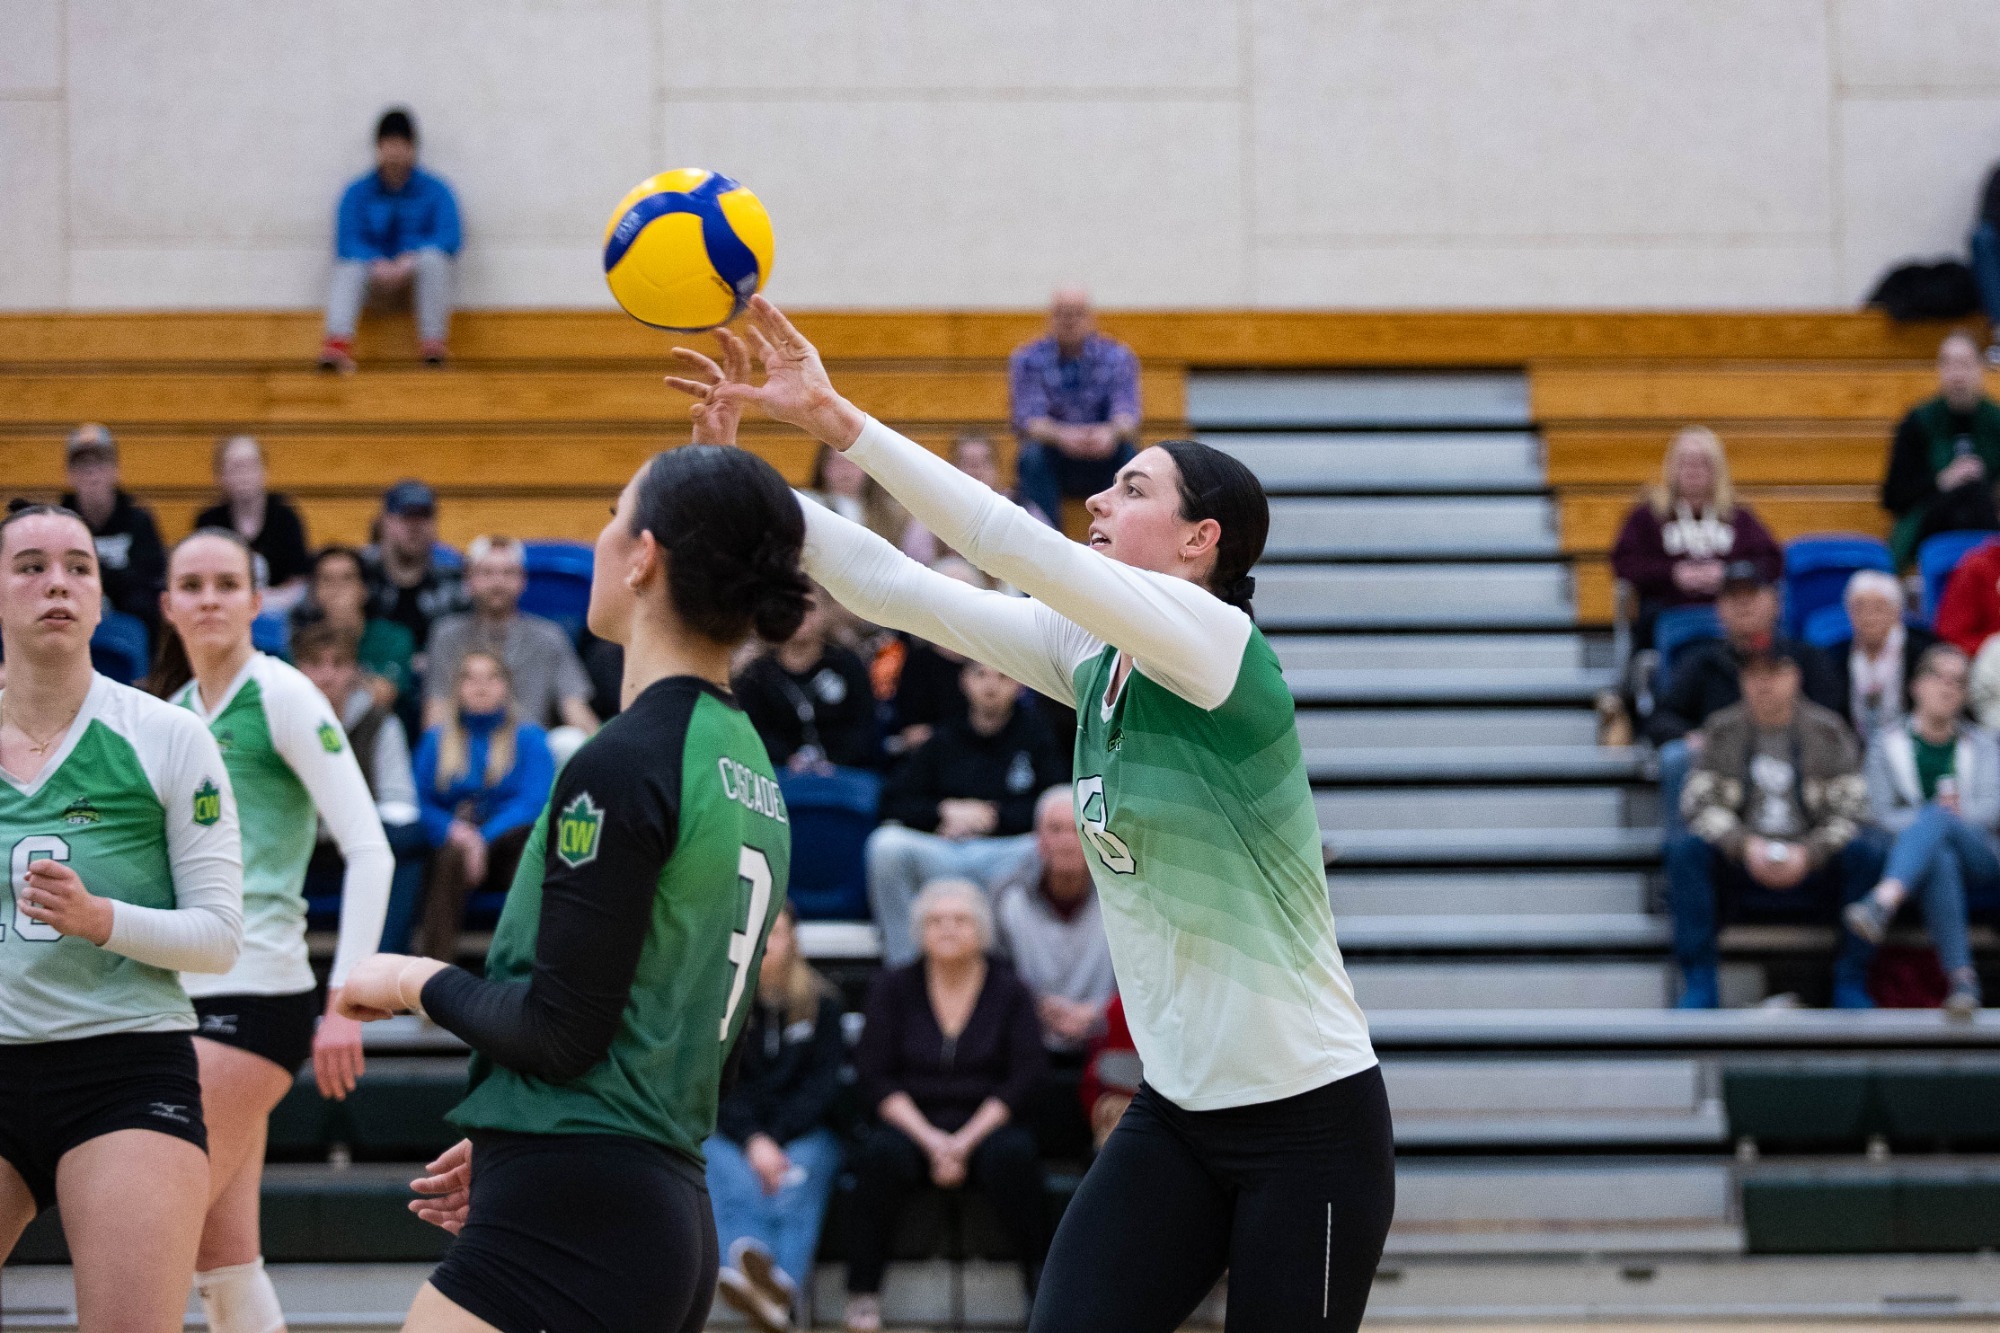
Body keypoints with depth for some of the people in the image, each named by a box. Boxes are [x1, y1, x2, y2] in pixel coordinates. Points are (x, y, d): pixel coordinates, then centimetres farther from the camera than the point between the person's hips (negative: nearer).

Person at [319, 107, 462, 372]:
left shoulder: (434, 191, 0)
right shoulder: (359, 193, 3)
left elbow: (448, 238, -12)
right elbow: (347, 242, -8)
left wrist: (410, 260, -28)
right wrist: (378, 264, -29)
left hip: (417, 269, -1)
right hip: (375, 274, 1)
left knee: (434, 259, -34)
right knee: (349, 268, -32)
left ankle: (434, 342, -37)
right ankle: (338, 341, -51)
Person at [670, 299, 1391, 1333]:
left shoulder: (1214, 639, -16)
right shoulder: (1087, 654, 5)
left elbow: (1017, 547, -27)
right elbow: (894, 588, 2)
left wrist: (839, 420, -28)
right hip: (1177, 1116, 7)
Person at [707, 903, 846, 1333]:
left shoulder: (821, 1002, 9)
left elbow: (823, 1085, 2)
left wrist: (776, 1139, -14)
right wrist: (753, 1141, -19)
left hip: (804, 1132, 0)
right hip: (730, 1132, 0)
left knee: (803, 1171, -35)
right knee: (730, 1174, -35)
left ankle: (784, 1285, -62)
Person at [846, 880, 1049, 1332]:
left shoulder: (1009, 991, 7)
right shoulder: (892, 988, 8)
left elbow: (1024, 1079, -2)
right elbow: (874, 1077, 0)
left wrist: (966, 1141, -14)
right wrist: (930, 1140, -14)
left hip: (985, 1127, 0)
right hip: (911, 1125, 0)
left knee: (1012, 1154, -35)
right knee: (882, 1154, -34)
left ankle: (1040, 1279, -25)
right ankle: (862, 1294, -29)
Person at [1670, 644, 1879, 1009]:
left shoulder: (1827, 730, 3)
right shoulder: (1722, 730, 6)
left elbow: (1849, 811, -4)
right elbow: (1701, 803, -3)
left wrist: (1807, 854, -21)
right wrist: (1745, 846, -21)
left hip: (1811, 867, -1)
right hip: (1740, 867, 1)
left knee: (1864, 851, -29)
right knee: (1683, 848, -27)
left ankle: (1851, 984, -21)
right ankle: (1699, 984, -25)